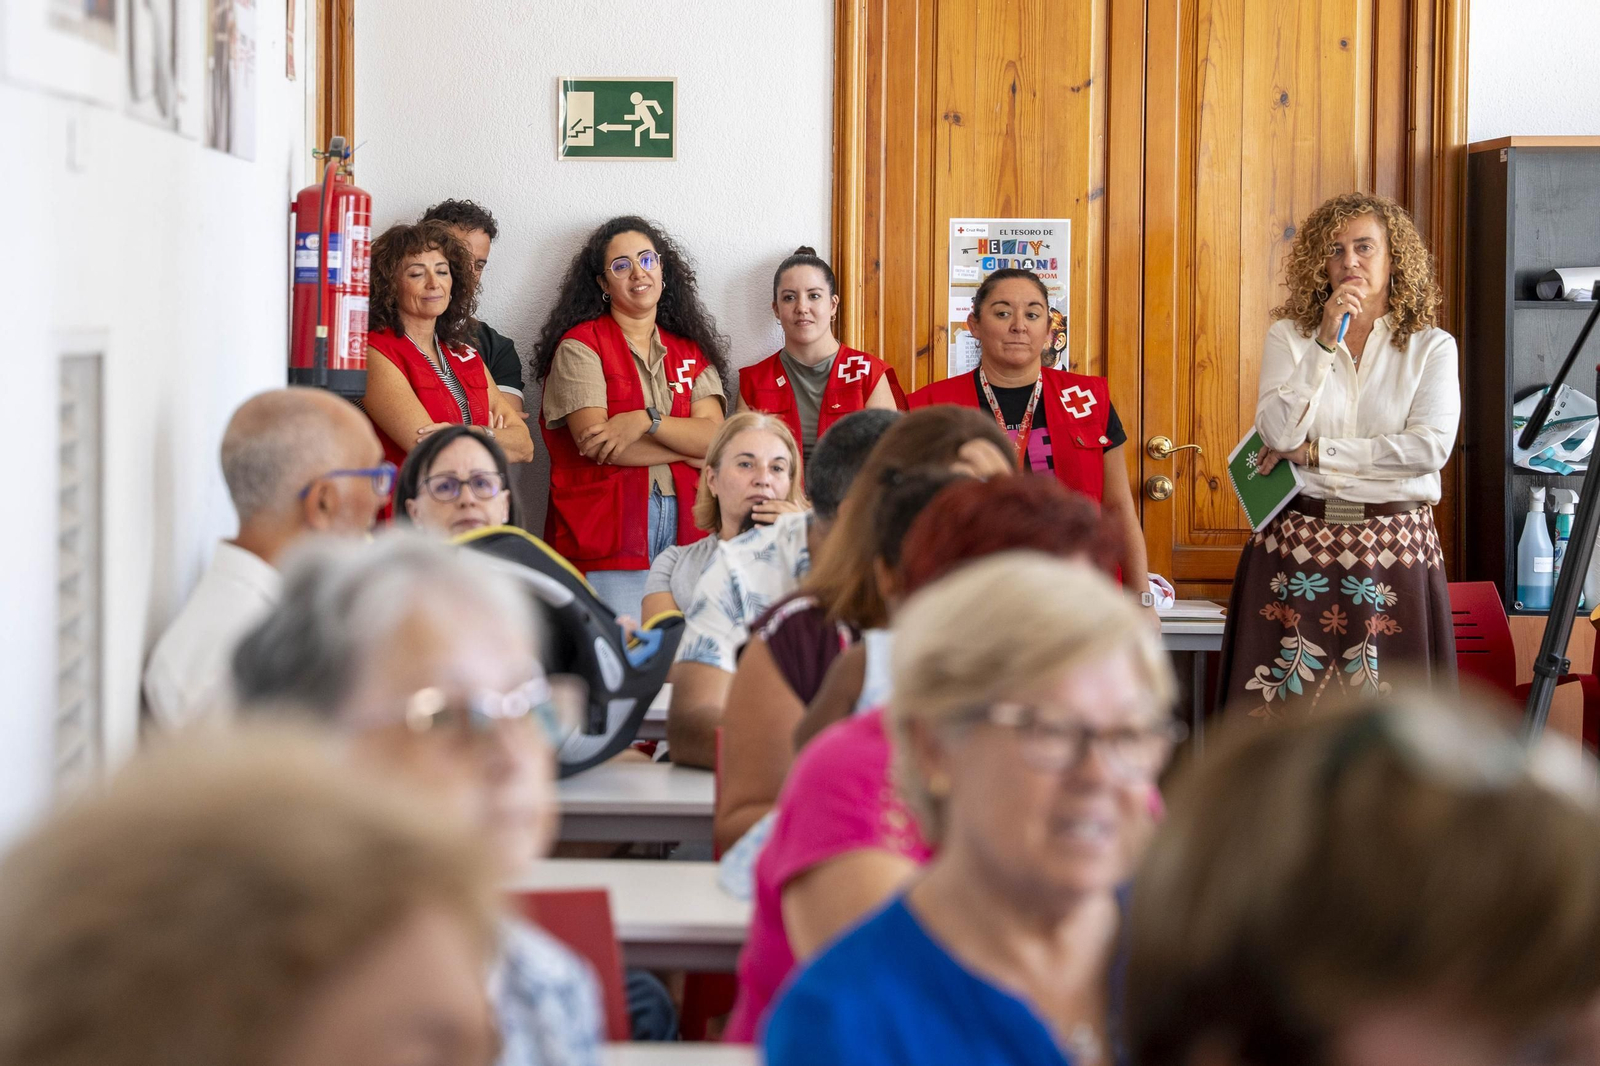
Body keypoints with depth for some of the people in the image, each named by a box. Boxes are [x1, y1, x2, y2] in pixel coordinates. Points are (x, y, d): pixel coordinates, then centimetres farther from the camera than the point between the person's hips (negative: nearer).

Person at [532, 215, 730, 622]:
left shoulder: (691, 352, 17)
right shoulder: (580, 345, 3)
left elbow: (714, 435, 2)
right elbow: (597, 445, -9)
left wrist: (645, 420, -14)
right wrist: (690, 445, -3)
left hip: (682, 528, 4)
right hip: (606, 531, -4)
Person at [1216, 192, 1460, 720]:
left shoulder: (1431, 346, 5)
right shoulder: (1289, 336, 7)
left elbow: (1431, 445, -10)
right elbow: (1277, 433, -7)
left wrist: (1314, 451, -9)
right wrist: (1326, 343, -13)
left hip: (1395, 549, -1)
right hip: (1298, 543, 1)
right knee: (1287, 705, -1)